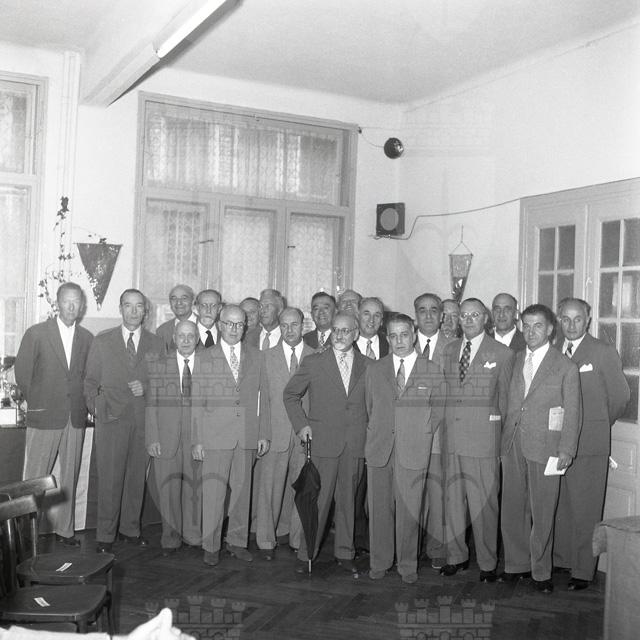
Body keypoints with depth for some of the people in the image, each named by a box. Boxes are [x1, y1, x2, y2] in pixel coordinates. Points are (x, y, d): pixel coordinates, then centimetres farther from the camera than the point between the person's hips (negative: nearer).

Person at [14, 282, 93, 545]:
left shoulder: (87, 338, 6)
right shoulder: (36, 333, -3)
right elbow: (22, 373, 1)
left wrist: (84, 403, 5)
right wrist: (37, 402, 5)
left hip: (76, 418, 3)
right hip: (44, 417, -3)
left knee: (69, 477, 10)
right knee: (34, 477, 2)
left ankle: (65, 530, 20)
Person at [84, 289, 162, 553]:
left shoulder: (156, 343, 10)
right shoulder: (102, 341, 7)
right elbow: (90, 380, 9)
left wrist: (146, 387, -5)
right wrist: (95, 405, -4)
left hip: (144, 419, 2)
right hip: (111, 417, -2)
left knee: (137, 477, 6)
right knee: (109, 479, -3)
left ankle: (130, 529, 21)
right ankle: (105, 536, 8)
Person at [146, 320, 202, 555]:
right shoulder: (158, 365, 4)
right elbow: (151, 404, 3)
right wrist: (152, 438, -3)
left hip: (199, 437, 0)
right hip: (166, 437, 0)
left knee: (195, 487, 7)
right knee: (169, 489, 6)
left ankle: (193, 534, 24)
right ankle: (171, 537, 21)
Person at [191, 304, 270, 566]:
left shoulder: (255, 356, 11)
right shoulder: (205, 357, 3)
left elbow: (262, 396, 11)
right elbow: (197, 402, 2)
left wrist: (264, 433, 5)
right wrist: (197, 440, -3)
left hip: (248, 435, 3)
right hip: (215, 436, -3)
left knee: (242, 489, 8)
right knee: (213, 491, -2)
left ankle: (237, 541, 21)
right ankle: (211, 545, 10)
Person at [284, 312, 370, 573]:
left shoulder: (367, 365, 7)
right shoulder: (313, 363, 2)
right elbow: (290, 394, 10)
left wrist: (368, 429, 4)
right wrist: (300, 424, 1)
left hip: (355, 444, 2)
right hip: (323, 442, -2)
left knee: (348, 500, 10)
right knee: (319, 500, -1)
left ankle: (345, 552, 23)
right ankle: (306, 554, 12)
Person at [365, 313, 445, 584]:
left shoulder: (433, 372, 3)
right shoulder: (374, 370, 10)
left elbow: (438, 411, 8)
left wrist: (421, 435, 4)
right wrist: (377, 434, 9)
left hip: (414, 452, -2)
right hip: (379, 450, 2)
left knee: (409, 511, 2)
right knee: (379, 509, 7)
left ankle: (408, 565, 17)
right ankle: (379, 562, 21)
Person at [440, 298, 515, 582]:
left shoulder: (502, 354, 1)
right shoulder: (448, 350, 13)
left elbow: (504, 398, 6)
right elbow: (444, 390, 15)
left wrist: (495, 427, 6)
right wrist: (444, 426, 9)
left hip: (483, 435, -4)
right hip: (450, 434, 4)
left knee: (483, 501, 0)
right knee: (452, 497, 10)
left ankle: (487, 563, 13)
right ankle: (456, 556, 23)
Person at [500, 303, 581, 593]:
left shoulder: (566, 367, 0)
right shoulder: (514, 360, 11)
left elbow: (573, 412, -1)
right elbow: (508, 405, 12)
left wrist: (566, 450, -8)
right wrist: (503, 442, 6)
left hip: (545, 448, -4)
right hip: (512, 446, 4)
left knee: (542, 513, 2)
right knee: (512, 509, 8)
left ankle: (541, 572, 16)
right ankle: (516, 564, 23)